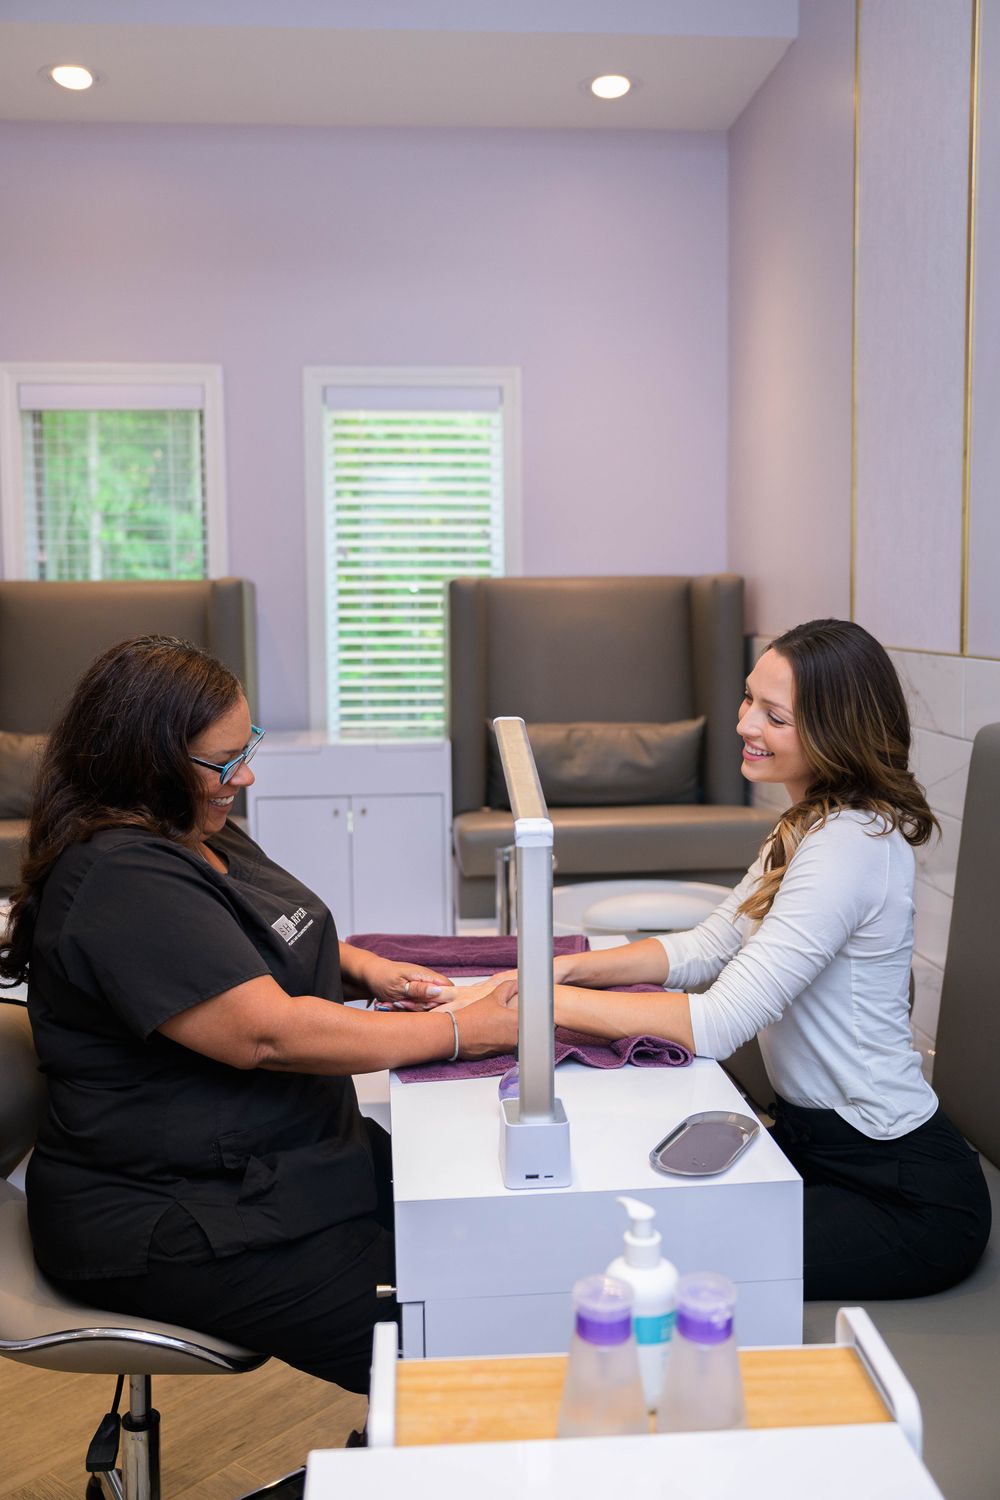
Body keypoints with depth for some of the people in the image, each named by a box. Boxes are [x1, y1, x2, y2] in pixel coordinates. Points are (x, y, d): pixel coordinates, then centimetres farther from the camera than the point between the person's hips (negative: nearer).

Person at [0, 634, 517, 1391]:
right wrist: (463, 1031, -21)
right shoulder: (119, 881, -23)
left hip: (289, 1155, 10)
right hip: (174, 1226, -10)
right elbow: (270, 1032, -28)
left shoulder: (201, 831, 8)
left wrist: (363, 966, 6)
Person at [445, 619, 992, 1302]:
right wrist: (565, 967, -7)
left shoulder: (849, 847, -25)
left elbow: (719, 1023, -29)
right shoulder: (811, 824, 7)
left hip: (905, 1197, -9)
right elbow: (708, 947, 7)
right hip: (815, 1138, 9)